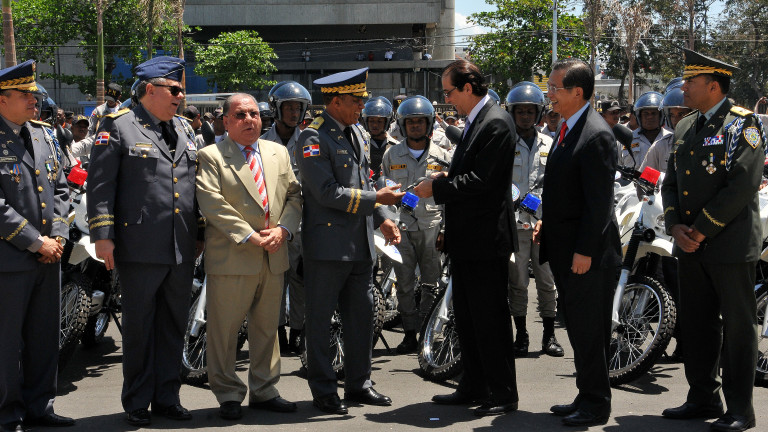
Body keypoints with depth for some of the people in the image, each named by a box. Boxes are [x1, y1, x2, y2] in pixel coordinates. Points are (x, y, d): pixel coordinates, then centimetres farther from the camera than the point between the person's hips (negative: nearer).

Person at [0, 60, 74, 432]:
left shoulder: (43, 135, 12)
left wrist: (57, 235, 1)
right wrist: (35, 242, -14)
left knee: (45, 337, 13)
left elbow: (60, 188, 15)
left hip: (48, 256, 7)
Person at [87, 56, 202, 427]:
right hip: (140, 248, -6)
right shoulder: (118, 126, -3)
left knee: (174, 325, 12)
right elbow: (100, 184, -7)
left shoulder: (183, 129, 17)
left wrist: (200, 230, 19)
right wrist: (103, 235, -13)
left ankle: (167, 398, 23)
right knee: (139, 326, 3)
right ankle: (137, 404, 15)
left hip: (183, 250, 6)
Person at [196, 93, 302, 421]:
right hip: (232, 258, -5)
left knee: (267, 326, 13)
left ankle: (263, 390, 24)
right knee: (224, 329, 0)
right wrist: (250, 237, -17)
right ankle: (228, 395, 12)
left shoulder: (278, 153, 15)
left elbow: (294, 195, 12)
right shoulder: (211, 157, -2)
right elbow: (212, 204, -13)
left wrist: (282, 229, -7)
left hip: (273, 258, 5)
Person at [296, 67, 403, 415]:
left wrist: (383, 219, 9)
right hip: (327, 245, -8)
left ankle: (358, 384, 23)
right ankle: (323, 390, 11)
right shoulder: (313, 138, -13)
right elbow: (328, 193, -19)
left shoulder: (355, 133, 14)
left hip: (360, 245, 8)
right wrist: (376, 199, -16)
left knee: (361, 315, 12)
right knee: (320, 319, 2)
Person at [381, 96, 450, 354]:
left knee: (432, 284, 0)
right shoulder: (391, 156, 10)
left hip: (432, 227, -1)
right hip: (401, 227, 1)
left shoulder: (442, 157, 8)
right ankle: (409, 334, 9)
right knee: (405, 284, 2)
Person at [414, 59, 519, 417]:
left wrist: (437, 188, -15)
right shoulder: (475, 121, 16)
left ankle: (503, 394, 5)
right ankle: (474, 386, 26)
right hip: (466, 239, 10)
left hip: (486, 238, -10)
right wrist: (446, 179, 3)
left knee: (490, 317, -4)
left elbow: (481, 181, -22)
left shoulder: (495, 123, -15)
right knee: (466, 316, 16)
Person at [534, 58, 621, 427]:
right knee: (576, 327, 16)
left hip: (587, 255, -10)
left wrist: (584, 251, -21)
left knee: (589, 330, -1)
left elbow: (599, 201, -21)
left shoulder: (596, 135, -18)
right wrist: (546, 222, 12)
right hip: (564, 250, 10)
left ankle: (595, 405, 10)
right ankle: (586, 397, 27)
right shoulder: (568, 128, 13)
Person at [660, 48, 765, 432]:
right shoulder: (684, 127, 16)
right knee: (695, 325, 11)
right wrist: (675, 227, -2)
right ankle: (703, 399, 23)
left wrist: (702, 230, -15)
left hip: (730, 244, -7)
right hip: (690, 247, 7)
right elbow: (671, 182, 15)